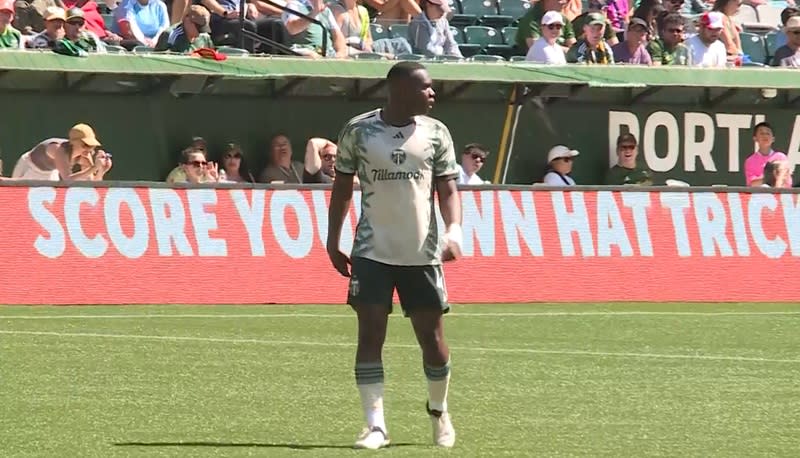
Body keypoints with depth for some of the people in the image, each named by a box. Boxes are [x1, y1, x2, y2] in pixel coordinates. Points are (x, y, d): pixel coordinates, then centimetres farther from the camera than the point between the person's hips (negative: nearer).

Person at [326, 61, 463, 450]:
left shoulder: (436, 133, 2)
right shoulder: (358, 131, -2)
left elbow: (447, 189, 2)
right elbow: (342, 188, 7)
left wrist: (454, 231, -15)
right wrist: (333, 242, 6)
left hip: (423, 253, 1)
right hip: (372, 252, -1)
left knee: (432, 338, 5)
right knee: (370, 335, -8)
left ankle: (438, 410, 29)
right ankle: (375, 425, -5)